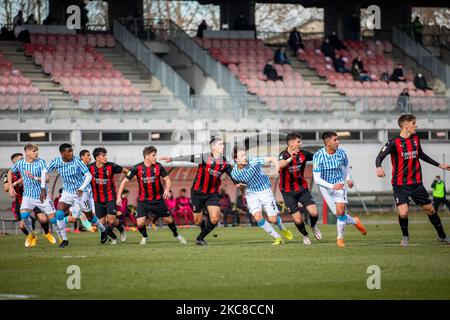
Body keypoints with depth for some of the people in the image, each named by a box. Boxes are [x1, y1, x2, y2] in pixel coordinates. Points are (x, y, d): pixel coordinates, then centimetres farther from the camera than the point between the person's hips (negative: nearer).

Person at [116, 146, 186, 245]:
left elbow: (167, 179, -2)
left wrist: (167, 190, -23)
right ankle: (144, 237, 18)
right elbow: (124, 181, -7)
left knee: (168, 219, 7)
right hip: (143, 200, -2)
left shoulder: (158, 166, -9)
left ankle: (176, 235, 36)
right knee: (140, 223, -14)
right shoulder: (137, 168, -13)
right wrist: (119, 197, -13)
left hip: (158, 199, 2)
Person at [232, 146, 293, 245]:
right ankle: (278, 238, -2)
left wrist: (277, 167, -40)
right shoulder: (234, 174, -12)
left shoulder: (253, 162, -24)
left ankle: (282, 229, 34)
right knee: (258, 217, -18)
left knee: (273, 219, -4)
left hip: (265, 191, -2)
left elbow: (272, 159, -23)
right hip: (251, 193, 2)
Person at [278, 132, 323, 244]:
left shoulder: (303, 154, -5)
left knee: (314, 213, -14)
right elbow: (280, 165, -42)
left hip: (302, 189, 3)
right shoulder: (284, 155, -19)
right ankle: (305, 236, 26)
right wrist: (290, 159, -60)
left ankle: (314, 227, 21)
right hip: (288, 192, -3)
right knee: (298, 220, -5)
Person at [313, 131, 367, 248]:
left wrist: (348, 178, 0)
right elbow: (316, 179, -19)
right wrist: (332, 186, -27)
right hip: (325, 187, -1)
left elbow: (346, 165, 15)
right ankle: (355, 222, 31)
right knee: (339, 214, -1)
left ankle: (340, 238, -1)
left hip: (340, 184, 1)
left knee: (341, 211, -20)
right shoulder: (318, 156, -19)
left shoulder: (341, 153, -9)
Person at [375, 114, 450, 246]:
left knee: (429, 209, 10)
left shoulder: (415, 138, 6)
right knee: (403, 213, -19)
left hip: (416, 183, 5)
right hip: (400, 184, -5)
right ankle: (405, 236, 10)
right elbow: (380, 157, -17)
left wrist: (439, 165, 27)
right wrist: (379, 167, -40)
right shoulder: (394, 142, -13)